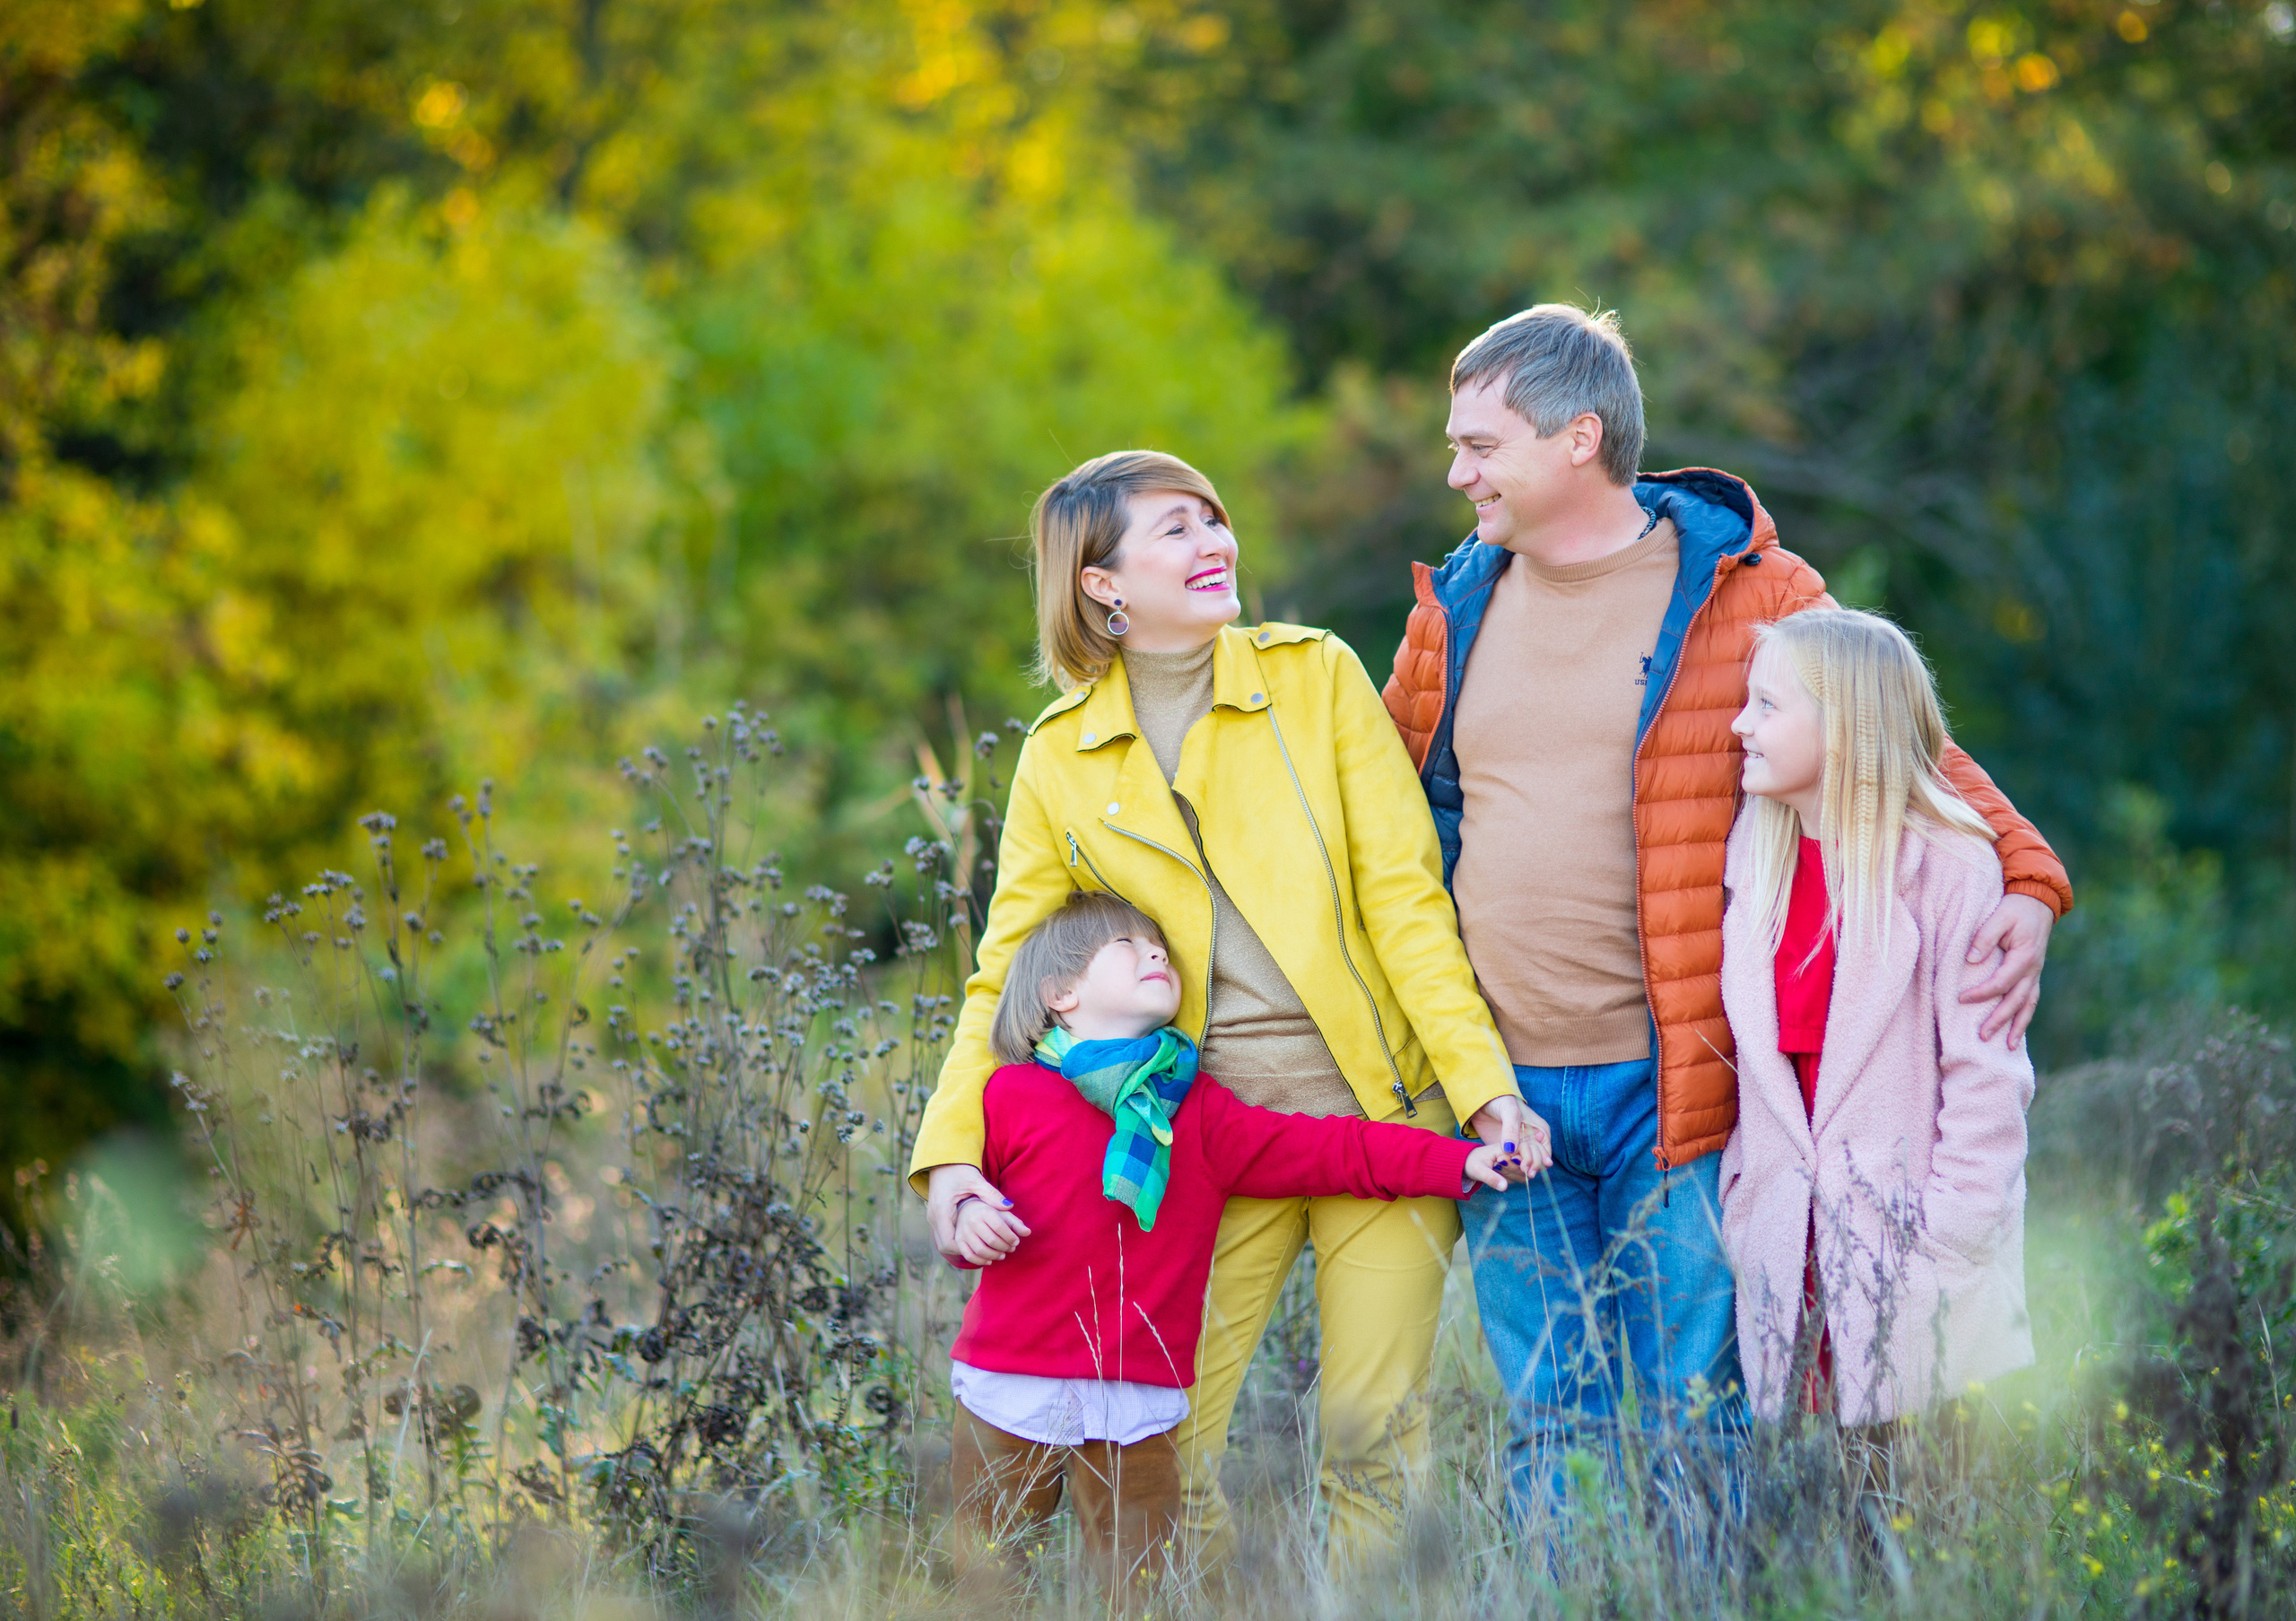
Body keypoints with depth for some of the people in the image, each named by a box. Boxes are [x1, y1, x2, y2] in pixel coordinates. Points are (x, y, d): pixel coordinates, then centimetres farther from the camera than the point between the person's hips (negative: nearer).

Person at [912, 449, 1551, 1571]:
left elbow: (1404, 894, -3)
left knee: (1374, 1436, -4)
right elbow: (1007, 973, 8)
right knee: (1162, 1448, -1)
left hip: (1380, 1108, -1)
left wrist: (1483, 1081, -13)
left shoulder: (1317, 676, 2)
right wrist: (951, 1150, -8)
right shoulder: (1060, 761, 6)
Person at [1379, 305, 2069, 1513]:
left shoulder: (1745, 595, -3)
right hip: (1503, 1088, 4)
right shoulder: (1455, 607, 10)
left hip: (1673, 1089, -4)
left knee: (1695, 1434, -2)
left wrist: (2024, 883, -14)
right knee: (1549, 1435, 9)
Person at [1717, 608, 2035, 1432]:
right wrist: (1743, 1206, 10)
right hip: (1789, 1241, 5)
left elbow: (1985, 1074, -10)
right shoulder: (1755, 866, 10)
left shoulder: (1949, 868, -9)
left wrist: (1949, 1242, -13)